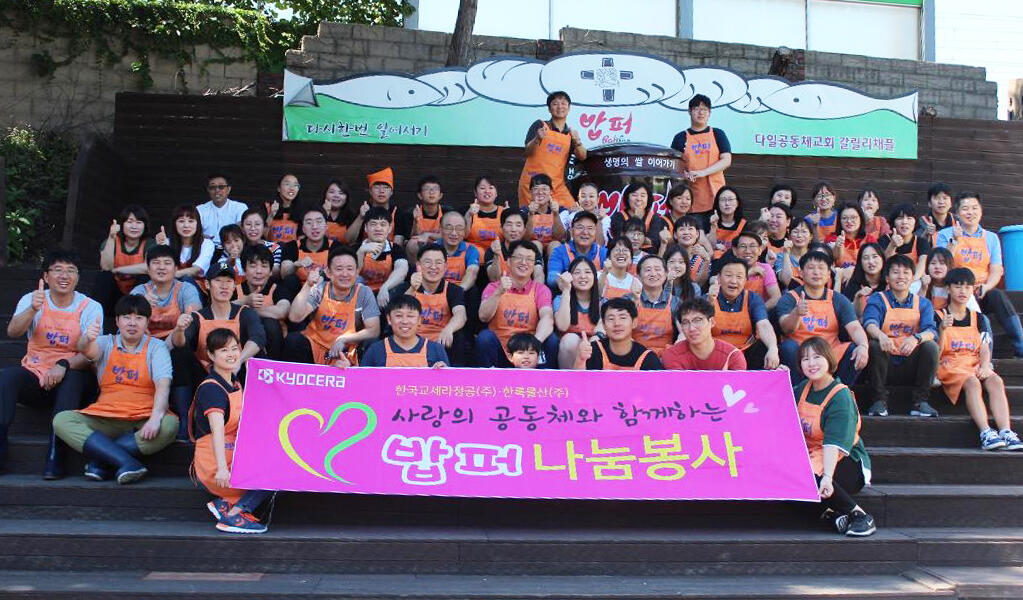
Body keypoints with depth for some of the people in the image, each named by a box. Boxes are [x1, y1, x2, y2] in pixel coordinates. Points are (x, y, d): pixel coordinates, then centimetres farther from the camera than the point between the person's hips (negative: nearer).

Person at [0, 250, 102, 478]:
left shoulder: (91, 308, -2)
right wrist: (33, 309, -34)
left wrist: (63, 365, -32)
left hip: (69, 378, -2)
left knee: (73, 377, -34)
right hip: (33, 376, 2)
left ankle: (56, 455, -33)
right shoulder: (32, 299, 4)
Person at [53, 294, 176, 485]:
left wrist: (156, 418, -27)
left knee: (169, 424, -33)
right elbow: (88, 350, -14)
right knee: (62, 420, -22)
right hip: (105, 418, 2)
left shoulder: (156, 347, 4)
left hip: (143, 420, -2)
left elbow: (163, 385, -10)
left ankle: (100, 458, -25)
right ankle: (127, 462, -34)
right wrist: (87, 339, -39)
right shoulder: (107, 343, 11)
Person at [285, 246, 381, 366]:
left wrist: (344, 339, -19)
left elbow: (374, 331, -9)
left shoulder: (364, 293, -6)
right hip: (315, 344, 0)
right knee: (292, 340, -26)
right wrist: (308, 286, -24)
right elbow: (295, 317, -17)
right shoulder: (319, 289, -4)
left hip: (345, 352, 0)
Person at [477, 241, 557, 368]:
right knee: (484, 336, -28)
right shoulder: (493, 287, 5)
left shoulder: (541, 290, 3)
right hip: (500, 350, 0)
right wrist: (499, 292, -27)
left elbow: (547, 318, -16)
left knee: (551, 339, -26)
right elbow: (483, 317, -11)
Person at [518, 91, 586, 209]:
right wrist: (538, 139, -24)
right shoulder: (540, 125, 2)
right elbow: (528, 152, -5)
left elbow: (582, 157, 1)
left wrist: (577, 141, -18)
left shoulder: (571, 133, 14)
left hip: (557, 185, 3)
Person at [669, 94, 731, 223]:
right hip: (691, 200, 0)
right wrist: (685, 174, -12)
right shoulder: (681, 137, 10)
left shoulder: (718, 134, 9)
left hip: (715, 198, 0)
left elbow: (726, 160, 0)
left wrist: (703, 172, -13)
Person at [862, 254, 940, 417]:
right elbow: (870, 323, -17)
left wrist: (916, 338, -33)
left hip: (911, 365, 2)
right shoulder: (877, 299, 4)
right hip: (886, 365, -2)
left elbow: (931, 330, -8)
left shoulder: (923, 303, 11)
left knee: (931, 346, -23)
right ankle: (879, 400, -17)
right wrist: (881, 336, -42)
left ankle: (920, 402, -13)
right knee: (874, 345, -29)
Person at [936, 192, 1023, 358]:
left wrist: (986, 286, -13)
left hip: (982, 294, 2)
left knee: (998, 295, -31)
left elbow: (996, 270, 7)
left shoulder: (991, 238, 17)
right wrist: (955, 241, -12)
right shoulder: (946, 235, 9)